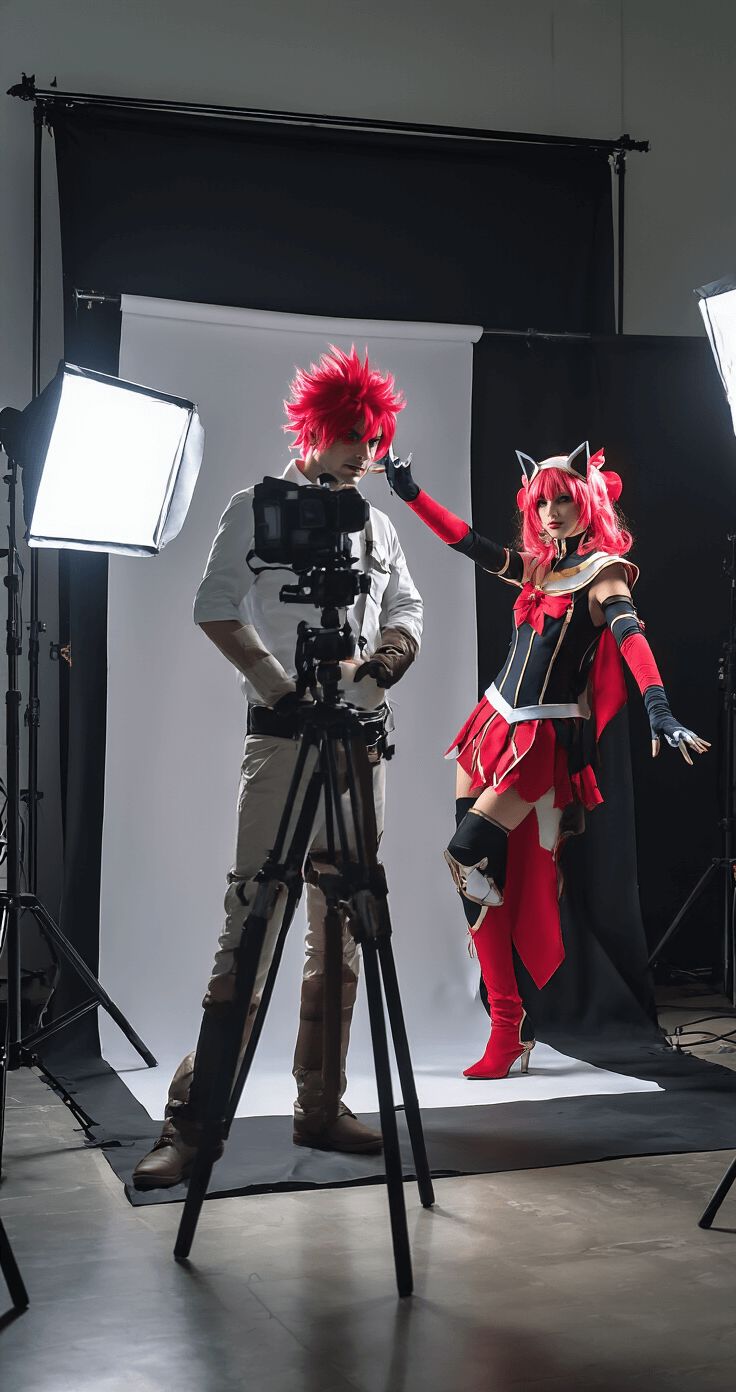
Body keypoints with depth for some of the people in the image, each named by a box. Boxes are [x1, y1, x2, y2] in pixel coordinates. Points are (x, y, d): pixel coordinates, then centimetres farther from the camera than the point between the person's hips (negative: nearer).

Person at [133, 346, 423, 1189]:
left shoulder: (377, 525, 20)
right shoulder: (257, 509, 4)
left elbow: (407, 614, 20)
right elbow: (215, 609, -4)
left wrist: (382, 661, -2)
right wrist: (281, 686, -13)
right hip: (282, 738, -6)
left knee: (340, 936, 7)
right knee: (251, 926, -12)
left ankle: (319, 1107, 15)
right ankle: (193, 1119, -8)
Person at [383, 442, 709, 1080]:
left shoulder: (601, 572, -6)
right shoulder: (540, 568, 14)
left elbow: (631, 636, -23)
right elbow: (468, 542, 21)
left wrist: (659, 707, -39)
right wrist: (412, 494, 15)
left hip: (544, 740, -7)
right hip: (495, 726, 7)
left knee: (469, 854, -16)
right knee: (481, 876, 3)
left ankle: (513, 1023, -4)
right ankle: (508, 1027, 9)